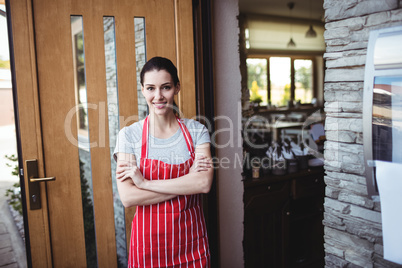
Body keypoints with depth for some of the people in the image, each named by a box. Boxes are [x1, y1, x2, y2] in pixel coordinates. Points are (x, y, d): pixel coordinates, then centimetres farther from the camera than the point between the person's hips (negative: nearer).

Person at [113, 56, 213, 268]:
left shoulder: (196, 131, -3)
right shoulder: (129, 135, -7)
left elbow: (204, 183, -17)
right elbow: (127, 198, -16)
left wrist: (145, 183, -17)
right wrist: (187, 182, -17)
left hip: (191, 238, 2)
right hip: (149, 240, -1)